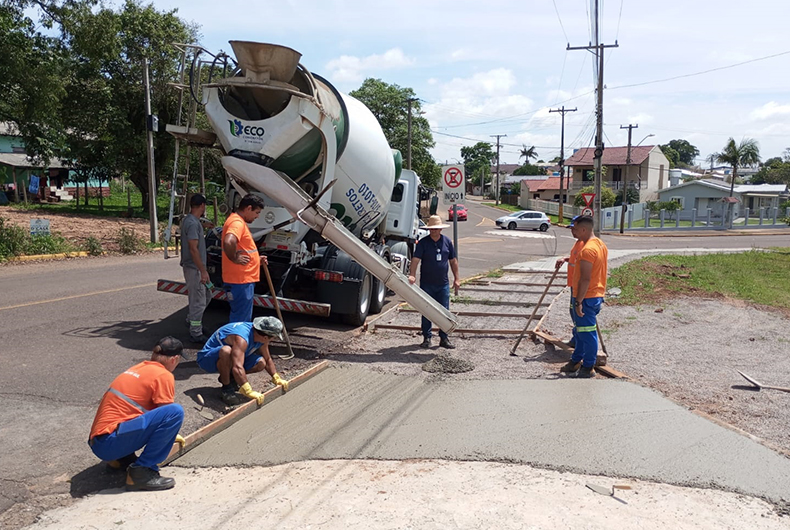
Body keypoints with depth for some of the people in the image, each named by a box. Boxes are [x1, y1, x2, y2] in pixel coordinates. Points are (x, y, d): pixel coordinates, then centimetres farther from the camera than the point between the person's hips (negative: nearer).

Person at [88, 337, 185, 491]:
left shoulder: (138, 368, 20)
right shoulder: (163, 375, -6)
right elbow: (169, 415, -3)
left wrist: (169, 434, 47)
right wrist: (170, 433, 19)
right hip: (110, 442, -9)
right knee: (175, 411, -18)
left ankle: (121, 458, 13)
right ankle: (142, 472, -14)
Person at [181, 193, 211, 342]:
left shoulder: (188, 220, 12)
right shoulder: (193, 223, -20)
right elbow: (193, 249, -24)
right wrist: (203, 271, -23)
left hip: (193, 267, 10)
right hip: (194, 268, -10)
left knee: (205, 296, 21)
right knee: (198, 301, -3)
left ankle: (191, 320, 34)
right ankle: (196, 333, 5)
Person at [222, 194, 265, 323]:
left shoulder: (239, 221, 17)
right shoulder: (237, 222, -17)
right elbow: (228, 242, -37)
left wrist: (256, 259, 17)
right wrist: (235, 259, -22)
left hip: (244, 280, 10)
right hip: (240, 281, -10)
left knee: (244, 319, 20)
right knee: (240, 320, -3)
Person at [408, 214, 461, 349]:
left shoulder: (447, 241, 5)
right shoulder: (423, 242, -6)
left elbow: (453, 260, 12)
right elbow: (416, 259, -16)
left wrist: (456, 278, 9)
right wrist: (412, 274, -31)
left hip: (443, 284, 3)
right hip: (426, 284, -2)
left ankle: (444, 338, 14)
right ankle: (427, 338, 15)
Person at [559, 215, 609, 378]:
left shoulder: (587, 249, -21)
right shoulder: (601, 245, 11)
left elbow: (585, 279, -24)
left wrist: (578, 301, -21)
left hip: (586, 298, -10)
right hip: (597, 296, 10)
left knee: (587, 333, -1)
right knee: (581, 331, 18)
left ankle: (588, 368, 8)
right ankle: (576, 361, 28)